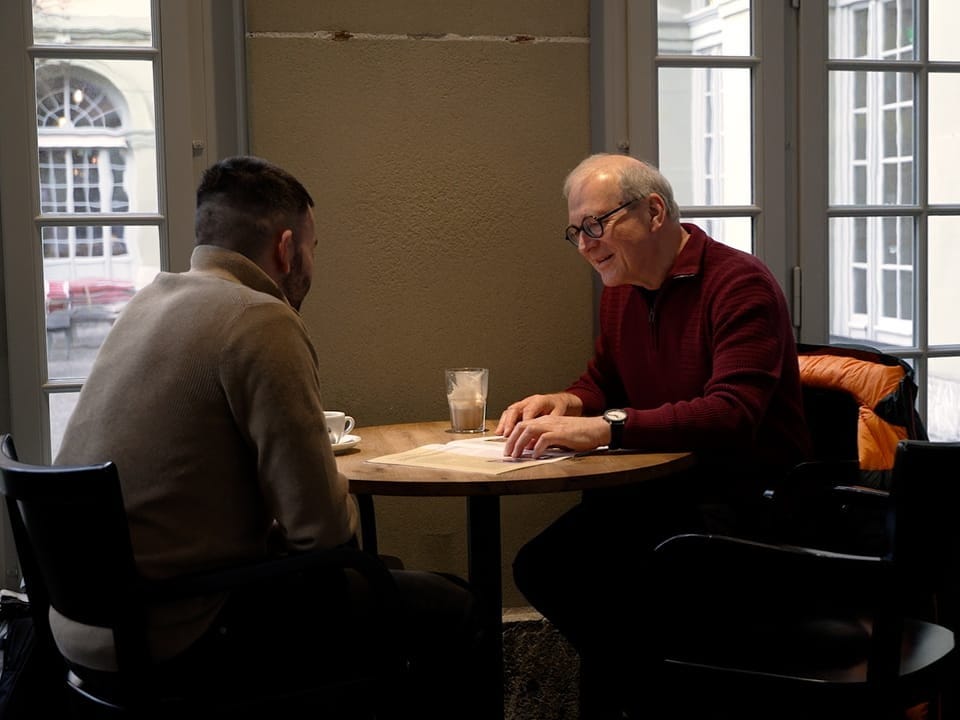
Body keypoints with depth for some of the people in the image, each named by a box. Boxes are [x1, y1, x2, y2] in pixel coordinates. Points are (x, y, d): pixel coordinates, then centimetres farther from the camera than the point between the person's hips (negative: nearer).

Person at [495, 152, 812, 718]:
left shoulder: (741, 284, -16)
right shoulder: (621, 292, 8)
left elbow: (732, 415, -29)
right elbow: (604, 381, 24)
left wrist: (605, 426, -35)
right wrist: (566, 403, -1)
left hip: (749, 491, -8)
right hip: (663, 486, 8)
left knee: (618, 579, -28)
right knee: (542, 566, -9)